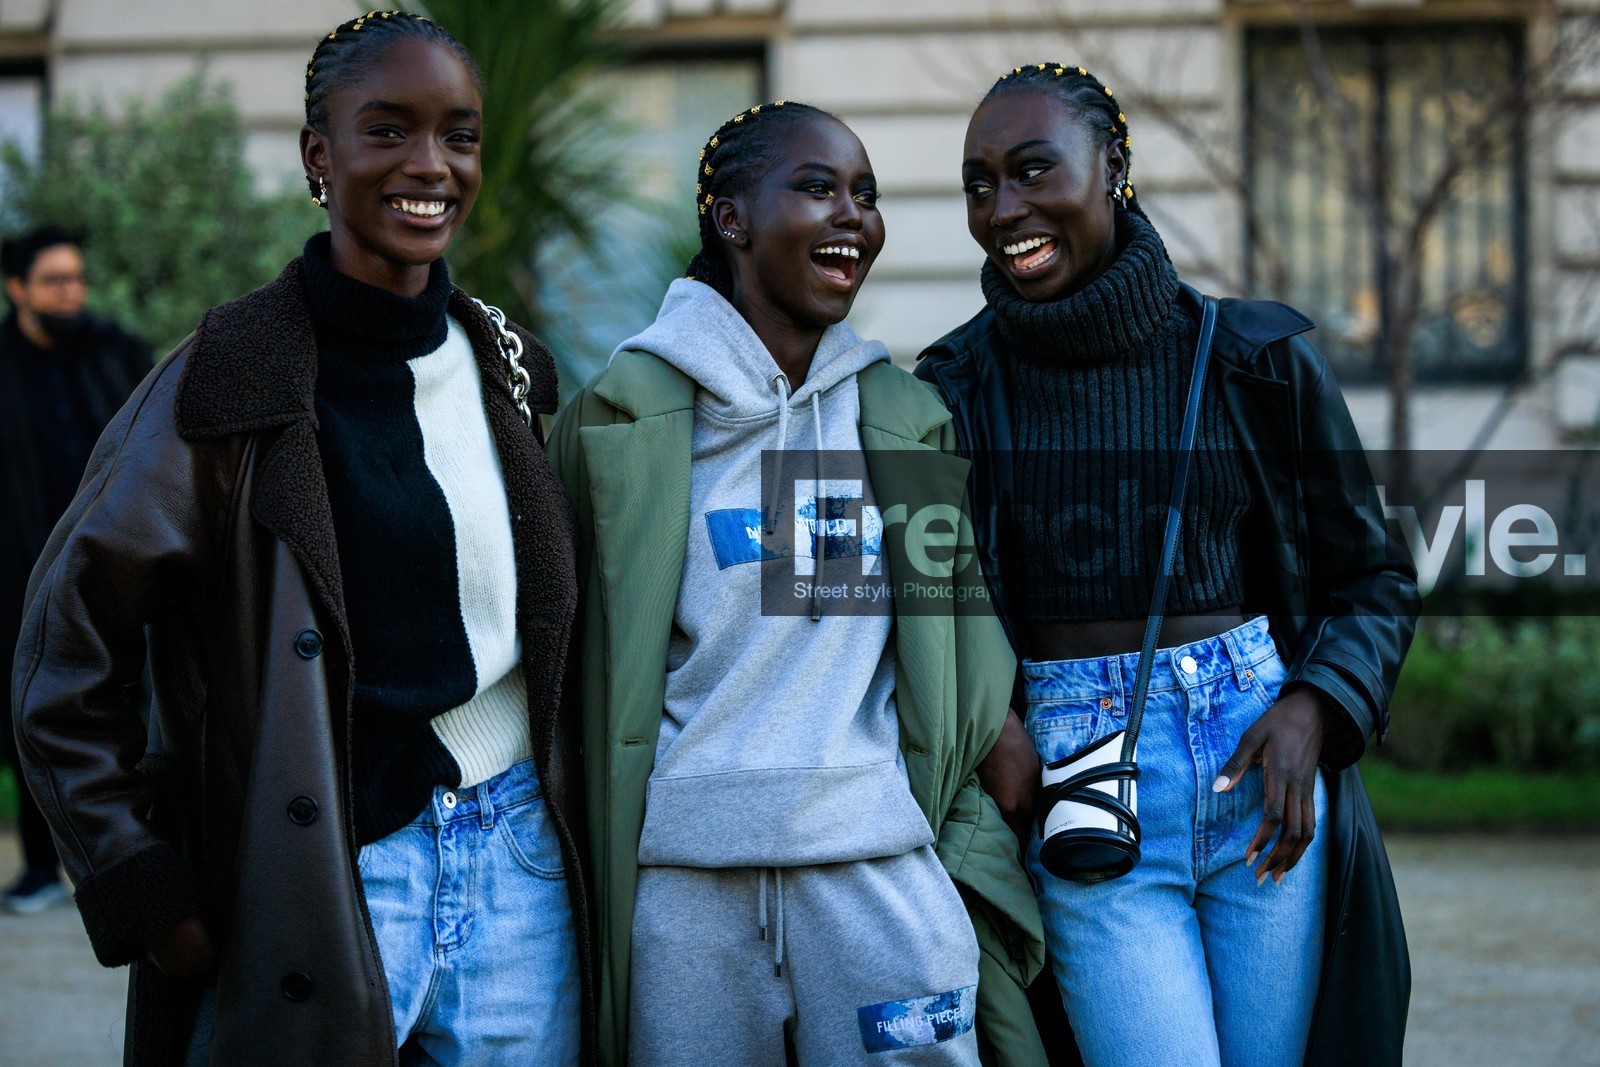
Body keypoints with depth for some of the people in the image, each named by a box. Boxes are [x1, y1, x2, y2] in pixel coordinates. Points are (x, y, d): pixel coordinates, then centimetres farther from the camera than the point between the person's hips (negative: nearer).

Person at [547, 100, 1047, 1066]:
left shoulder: (908, 417, 14)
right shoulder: (626, 413, 5)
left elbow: (964, 653, 16)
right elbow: (570, 655, 8)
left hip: (880, 862, 2)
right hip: (683, 875, -2)